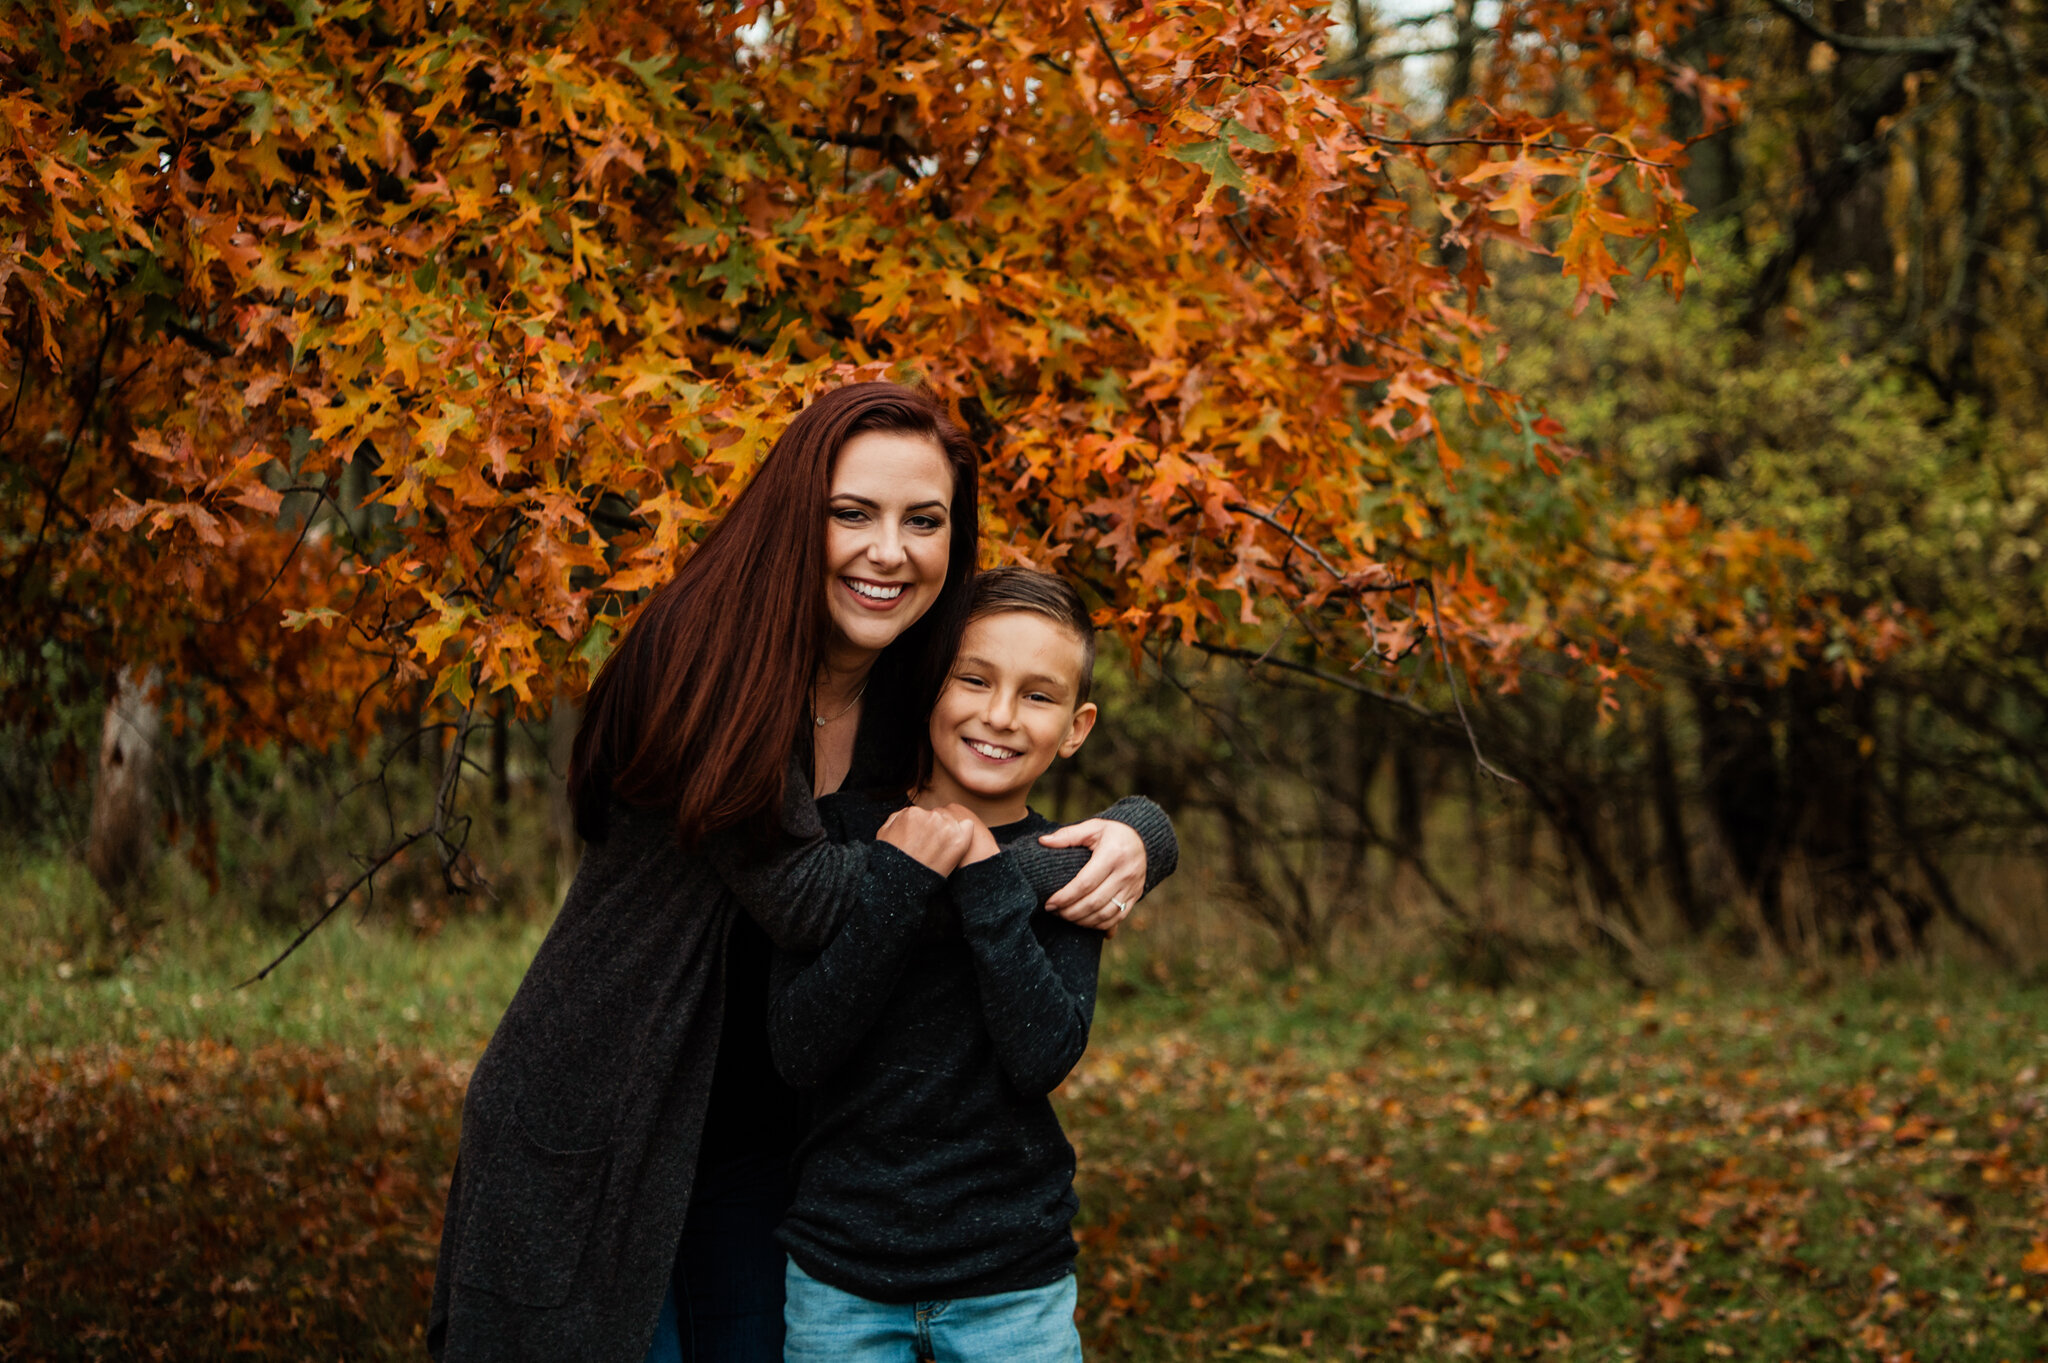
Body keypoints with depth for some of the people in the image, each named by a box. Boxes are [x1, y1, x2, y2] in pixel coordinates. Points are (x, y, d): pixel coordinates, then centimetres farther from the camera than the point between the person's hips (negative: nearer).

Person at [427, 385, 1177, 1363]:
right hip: (591, 1127, -6)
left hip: (757, 1133, 6)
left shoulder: (917, 694, -1)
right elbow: (800, 897, -25)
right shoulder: (707, 654, -21)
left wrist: (1131, 837, -12)